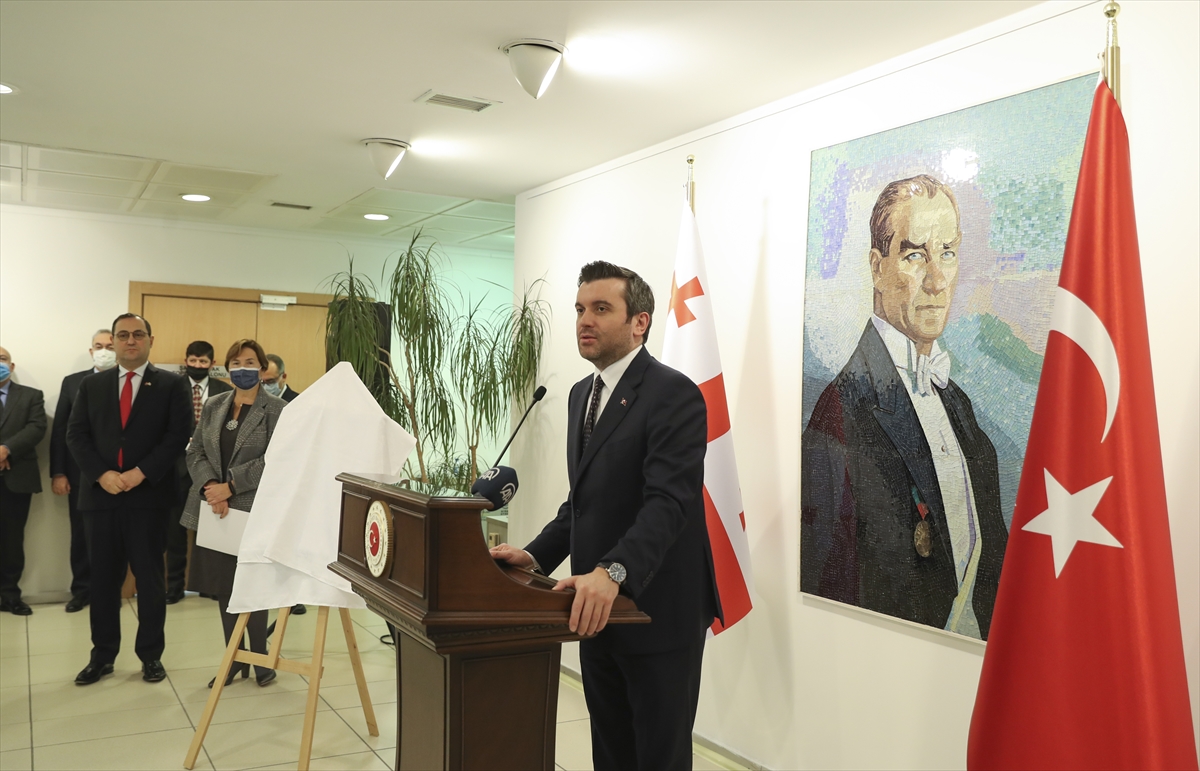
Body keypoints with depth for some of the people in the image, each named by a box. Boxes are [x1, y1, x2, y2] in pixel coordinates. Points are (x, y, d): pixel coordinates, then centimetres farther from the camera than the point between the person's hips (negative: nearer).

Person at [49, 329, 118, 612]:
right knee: (81, 533, 10)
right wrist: (58, 473, -1)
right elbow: (59, 429, 5)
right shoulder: (72, 382, 7)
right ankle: (82, 588, 22)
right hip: (80, 473, 3)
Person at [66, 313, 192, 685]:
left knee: (149, 577, 4)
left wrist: (142, 472, -15)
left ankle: (151, 655, 15)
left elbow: (178, 435, -6)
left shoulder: (172, 385, 3)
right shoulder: (91, 385, 12)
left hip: (149, 494, -3)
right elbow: (76, 435, 5)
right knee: (103, 578, 9)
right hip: (100, 494, 3)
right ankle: (103, 654, 20)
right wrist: (101, 474, -11)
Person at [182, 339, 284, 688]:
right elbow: (195, 452, 7)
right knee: (224, 587, 10)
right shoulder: (213, 405, 11)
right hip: (215, 510, 5)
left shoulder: (277, 409, -5)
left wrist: (231, 486, -16)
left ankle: (260, 659, 18)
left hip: (254, 511, -5)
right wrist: (210, 487, -11)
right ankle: (234, 659, 24)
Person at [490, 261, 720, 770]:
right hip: (596, 607, 8)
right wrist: (537, 555, 1)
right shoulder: (581, 394, 12)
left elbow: (669, 500, -26)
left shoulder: (674, 394, -15)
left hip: (657, 609, -8)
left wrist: (612, 572, -38)